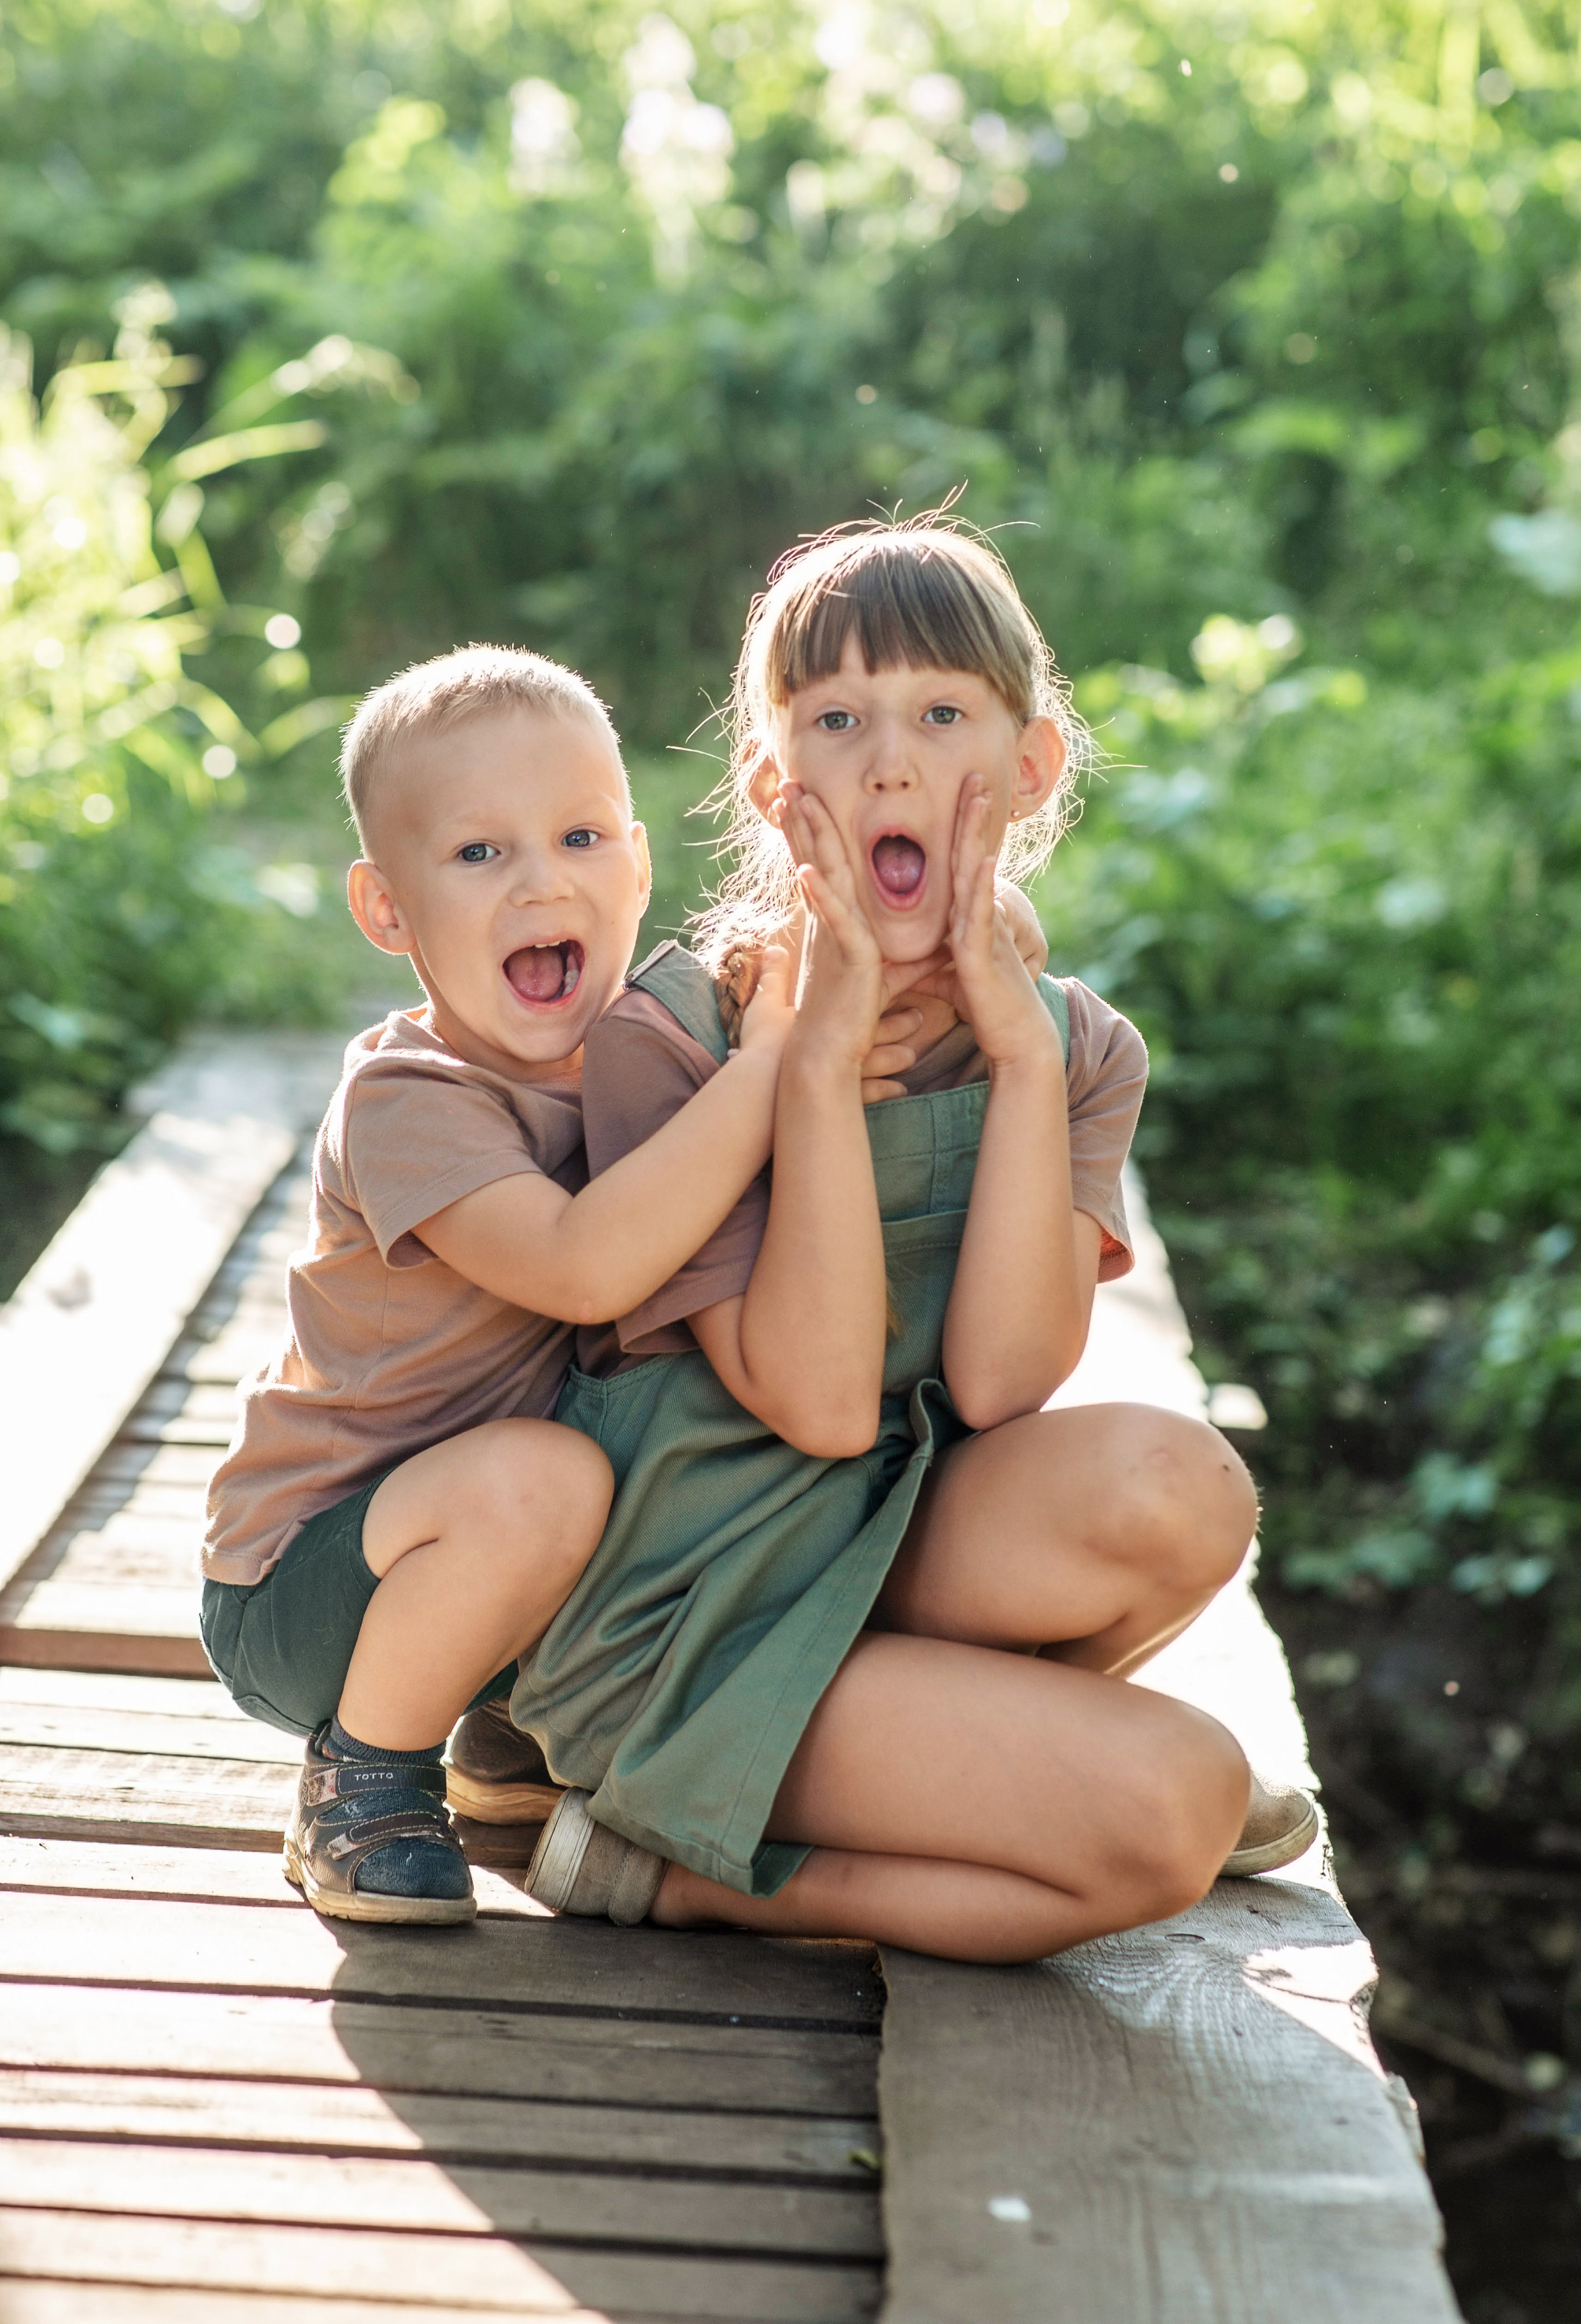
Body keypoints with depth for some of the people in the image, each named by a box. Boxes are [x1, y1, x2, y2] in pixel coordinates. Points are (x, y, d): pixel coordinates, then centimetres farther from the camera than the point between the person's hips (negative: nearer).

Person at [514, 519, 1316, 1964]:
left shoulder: (1069, 1047, 1)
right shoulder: (667, 1036, -12)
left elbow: (998, 1384, -14)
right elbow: (820, 1403, -20)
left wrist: (1019, 1051, -19)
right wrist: (824, 1056, -25)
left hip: (908, 1549, 5)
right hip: (687, 1618, -5)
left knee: (1174, 1488, -27)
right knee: (1173, 1808, -23)